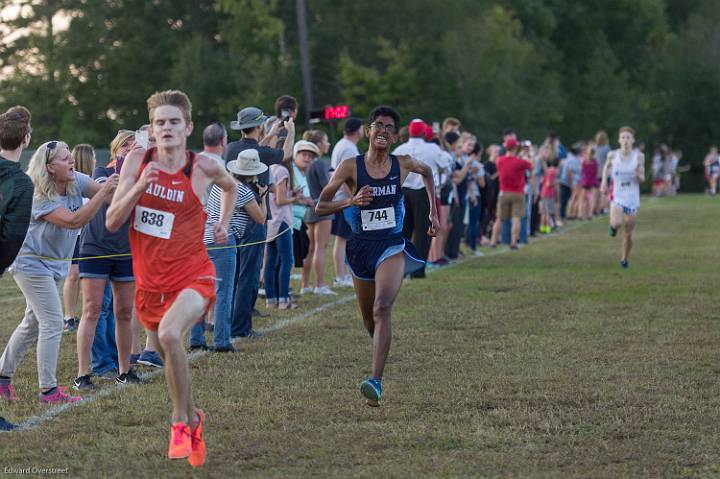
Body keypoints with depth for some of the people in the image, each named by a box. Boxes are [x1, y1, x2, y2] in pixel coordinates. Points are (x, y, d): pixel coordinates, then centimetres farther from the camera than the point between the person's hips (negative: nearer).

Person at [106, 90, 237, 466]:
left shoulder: (203, 167, -6)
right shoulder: (137, 161, -4)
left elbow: (230, 185, 20)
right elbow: (111, 222, -9)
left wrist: (223, 224, 11)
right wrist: (138, 186, -21)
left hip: (193, 276, -4)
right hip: (150, 282, 4)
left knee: (169, 333, -31)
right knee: (170, 355, 17)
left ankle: (181, 421, -15)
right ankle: (193, 419, 43)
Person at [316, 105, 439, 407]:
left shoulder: (403, 165, -1)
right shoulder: (351, 167, -6)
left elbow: (427, 172, 24)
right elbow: (320, 207, -5)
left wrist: (433, 212, 22)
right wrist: (351, 202, -22)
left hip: (392, 246, -2)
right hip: (361, 246, 2)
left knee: (382, 308, -24)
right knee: (369, 319, 14)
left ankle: (376, 381, -34)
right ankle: (381, 356, 47)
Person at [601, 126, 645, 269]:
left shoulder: (639, 156, -6)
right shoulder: (613, 155, -6)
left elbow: (642, 179, -1)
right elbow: (607, 166, 17)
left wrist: (639, 175, -23)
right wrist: (604, 181, 4)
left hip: (632, 199, 1)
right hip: (617, 197, -1)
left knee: (628, 234, 7)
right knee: (617, 223, -28)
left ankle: (625, 259, 32)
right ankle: (613, 226, 11)